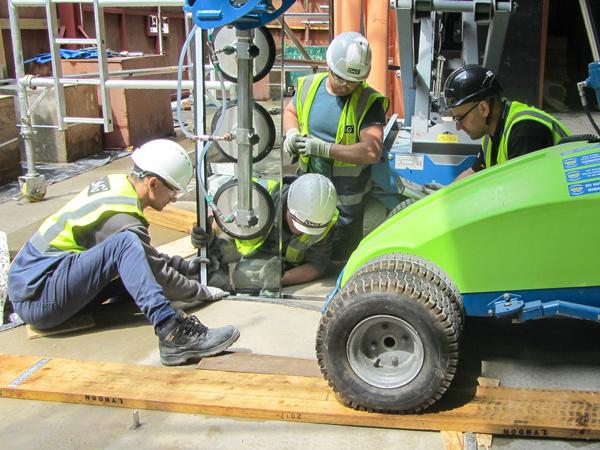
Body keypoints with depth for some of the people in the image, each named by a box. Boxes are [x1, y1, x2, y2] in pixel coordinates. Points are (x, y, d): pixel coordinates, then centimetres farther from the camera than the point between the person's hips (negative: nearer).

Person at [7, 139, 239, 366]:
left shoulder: (115, 183, 6)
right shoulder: (120, 218, -20)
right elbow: (161, 278, -13)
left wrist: (187, 266, 20)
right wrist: (204, 292, 1)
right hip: (36, 298, -10)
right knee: (126, 244, -28)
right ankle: (172, 334, -40)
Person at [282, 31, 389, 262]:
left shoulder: (369, 102, -18)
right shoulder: (309, 86, -4)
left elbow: (372, 152, -28)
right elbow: (290, 111, 17)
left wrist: (324, 149, -30)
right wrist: (292, 132, -6)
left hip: (346, 199, -4)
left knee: (340, 256, 13)